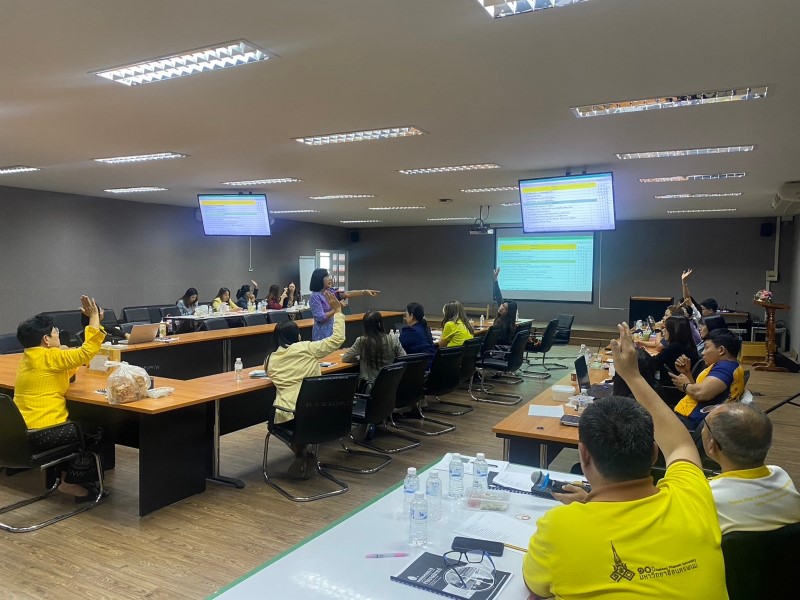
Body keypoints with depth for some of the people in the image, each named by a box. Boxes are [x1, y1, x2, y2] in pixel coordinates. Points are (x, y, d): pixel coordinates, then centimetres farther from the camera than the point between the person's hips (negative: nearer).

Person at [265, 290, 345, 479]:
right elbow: (337, 339, -6)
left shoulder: (271, 359, 7)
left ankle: (300, 454, 24)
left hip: (283, 415, 4)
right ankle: (303, 454, 22)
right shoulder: (305, 348, -4)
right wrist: (337, 311, 1)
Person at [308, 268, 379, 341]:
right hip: (322, 334, -8)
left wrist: (365, 292, -14)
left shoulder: (329, 292, 7)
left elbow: (348, 294, -3)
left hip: (333, 331, 8)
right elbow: (320, 317, -21)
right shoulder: (315, 296, -15)